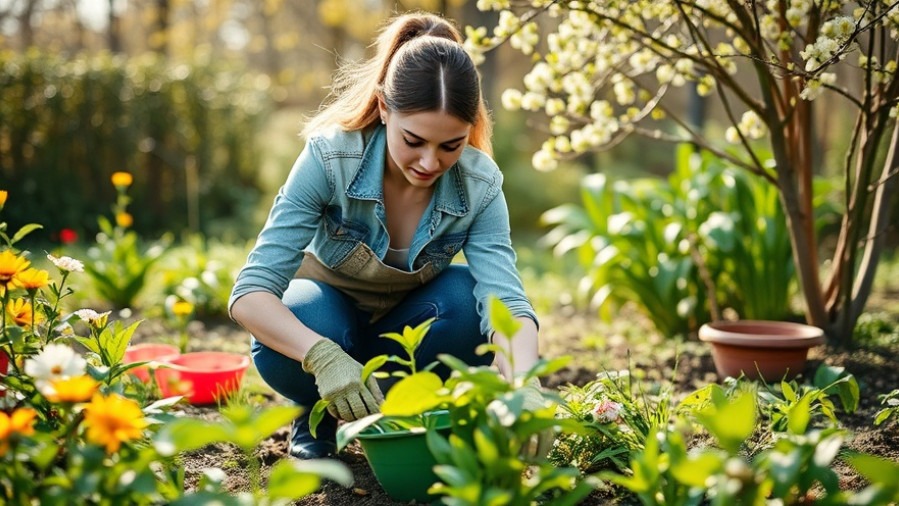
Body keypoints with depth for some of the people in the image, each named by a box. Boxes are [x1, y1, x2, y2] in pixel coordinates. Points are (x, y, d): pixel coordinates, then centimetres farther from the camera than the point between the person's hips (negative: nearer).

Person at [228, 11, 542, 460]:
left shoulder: (480, 184, -23)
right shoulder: (329, 158, -30)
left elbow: (504, 298, -35)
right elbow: (250, 293, -34)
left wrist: (524, 390, -56)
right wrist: (323, 356, -53)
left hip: (408, 329, 2)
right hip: (327, 316, -2)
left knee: (464, 297, -31)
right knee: (277, 349, -36)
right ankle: (317, 418, 0)